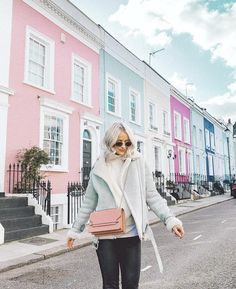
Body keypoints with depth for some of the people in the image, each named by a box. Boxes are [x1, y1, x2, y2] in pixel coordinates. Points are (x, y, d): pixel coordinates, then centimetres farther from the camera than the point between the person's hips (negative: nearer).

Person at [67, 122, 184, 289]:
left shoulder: (138, 164, 0)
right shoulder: (99, 169, 3)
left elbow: (152, 196, 0)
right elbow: (89, 203, 10)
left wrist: (170, 219, -12)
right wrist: (75, 229, 13)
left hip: (131, 234, -1)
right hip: (106, 236, 1)